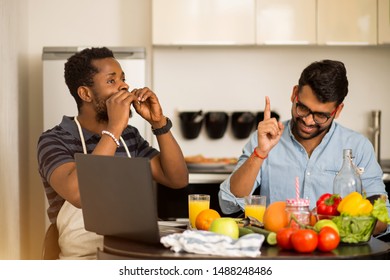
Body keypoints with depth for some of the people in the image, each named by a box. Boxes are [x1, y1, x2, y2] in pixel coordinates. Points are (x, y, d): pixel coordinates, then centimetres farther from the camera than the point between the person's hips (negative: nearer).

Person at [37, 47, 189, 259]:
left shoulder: (129, 135, 12)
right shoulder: (55, 140, -7)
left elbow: (178, 179, 6)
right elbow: (77, 194, -26)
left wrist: (159, 123, -4)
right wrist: (114, 129, -22)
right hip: (86, 260, -6)